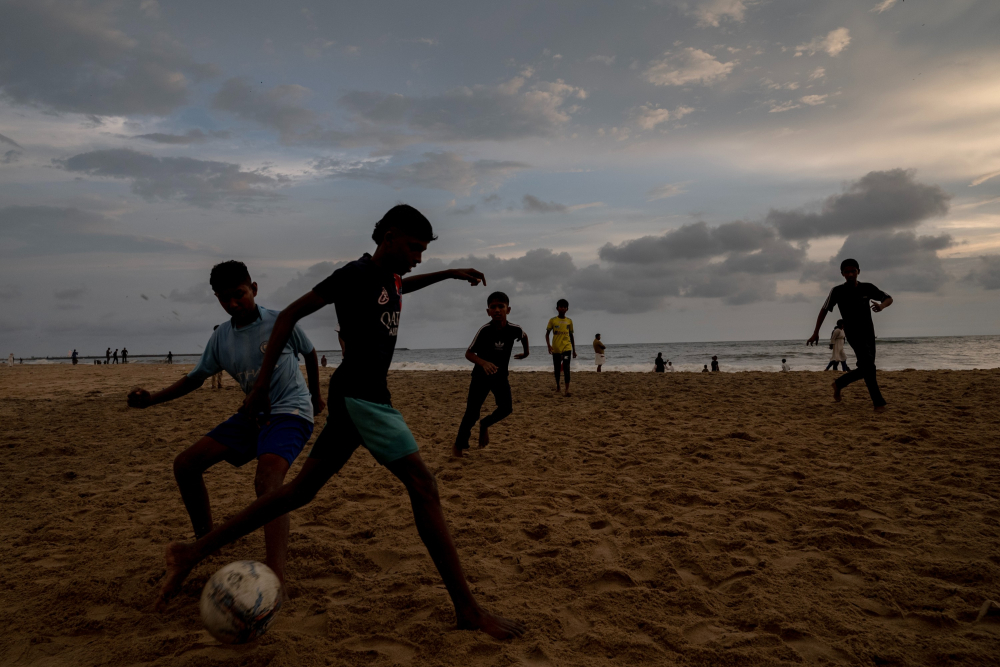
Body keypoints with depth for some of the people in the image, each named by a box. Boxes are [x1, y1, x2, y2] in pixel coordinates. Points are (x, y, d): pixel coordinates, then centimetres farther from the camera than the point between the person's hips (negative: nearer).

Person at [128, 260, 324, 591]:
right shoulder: (221, 337, 6)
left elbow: (309, 353, 8)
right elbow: (196, 377, 14)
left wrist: (315, 395, 20)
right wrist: (151, 399, 0)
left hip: (290, 412, -7)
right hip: (252, 414, 7)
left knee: (266, 481, -34)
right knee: (184, 464, 3)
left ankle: (275, 577, -44)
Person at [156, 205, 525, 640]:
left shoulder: (389, 277, 16)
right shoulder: (355, 274, -10)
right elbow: (290, 315, -10)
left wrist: (448, 274, 37)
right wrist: (262, 383, -14)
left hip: (362, 397, 10)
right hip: (359, 394, -10)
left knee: (302, 489, 12)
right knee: (422, 486, -10)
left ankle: (193, 553, 18)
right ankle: (468, 611, -5)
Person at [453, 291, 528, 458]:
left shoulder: (514, 329, -16)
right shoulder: (485, 330, -24)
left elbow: (524, 336, 10)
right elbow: (468, 353, -22)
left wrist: (526, 352, 20)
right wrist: (483, 363, -38)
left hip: (500, 375, 4)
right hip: (481, 375, -3)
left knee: (507, 408, -5)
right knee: (472, 411, -5)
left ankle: (485, 424, 25)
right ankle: (458, 445, 11)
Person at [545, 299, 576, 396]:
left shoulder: (569, 321, 7)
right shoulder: (552, 320, 1)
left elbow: (571, 336, 13)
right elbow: (547, 334, 3)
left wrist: (574, 350, 13)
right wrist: (548, 345, -13)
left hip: (566, 348, 0)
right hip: (555, 349, 0)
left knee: (566, 367, -15)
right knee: (557, 368, 11)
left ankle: (567, 388, -18)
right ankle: (557, 384, 35)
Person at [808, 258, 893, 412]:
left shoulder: (868, 288, -2)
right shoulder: (838, 291, -8)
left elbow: (889, 298, 5)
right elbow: (824, 310, -2)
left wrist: (882, 305, -21)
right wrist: (816, 333, -4)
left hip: (868, 332, 4)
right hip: (853, 332, -4)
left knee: (865, 369, 9)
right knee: (868, 365, -18)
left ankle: (839, 383, 34)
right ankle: (878, 402, -13)